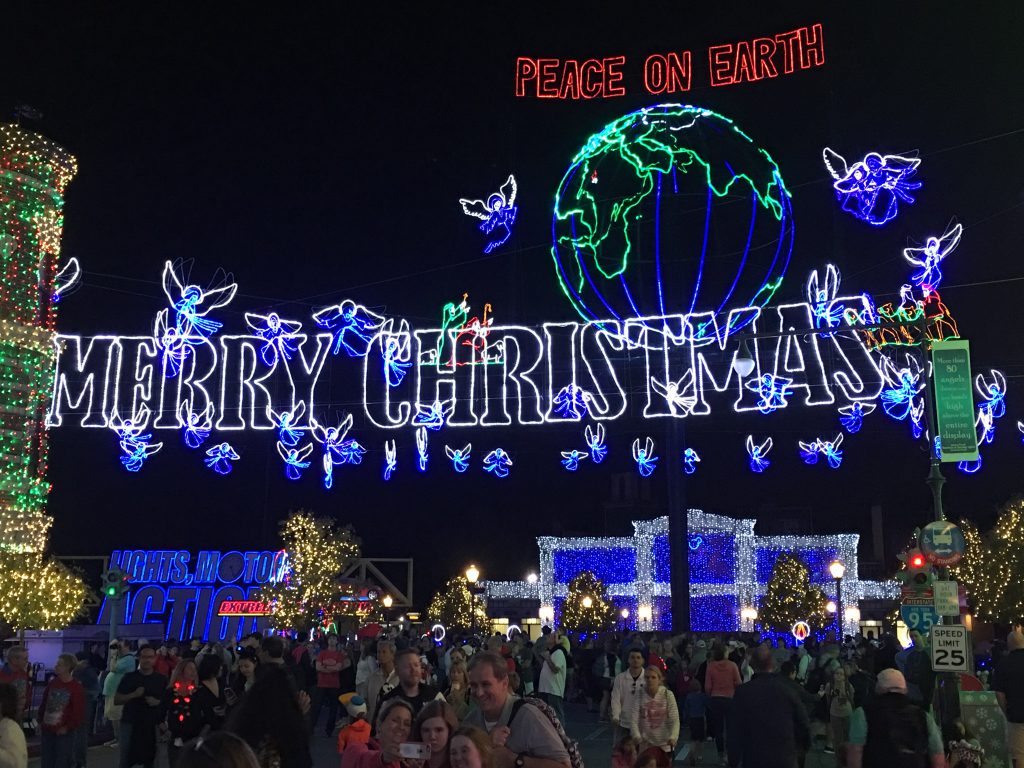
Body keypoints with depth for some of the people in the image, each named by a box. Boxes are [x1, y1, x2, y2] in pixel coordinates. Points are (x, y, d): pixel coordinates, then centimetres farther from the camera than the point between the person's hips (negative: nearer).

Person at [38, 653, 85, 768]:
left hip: (64, 732, -6)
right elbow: (44, 703, 15)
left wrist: (68, 727, -12)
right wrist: (40, 721, 10)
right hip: (47, 730, 6)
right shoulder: (52, 683, 4)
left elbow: (79, 712, -13)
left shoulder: (76, 687, -13)